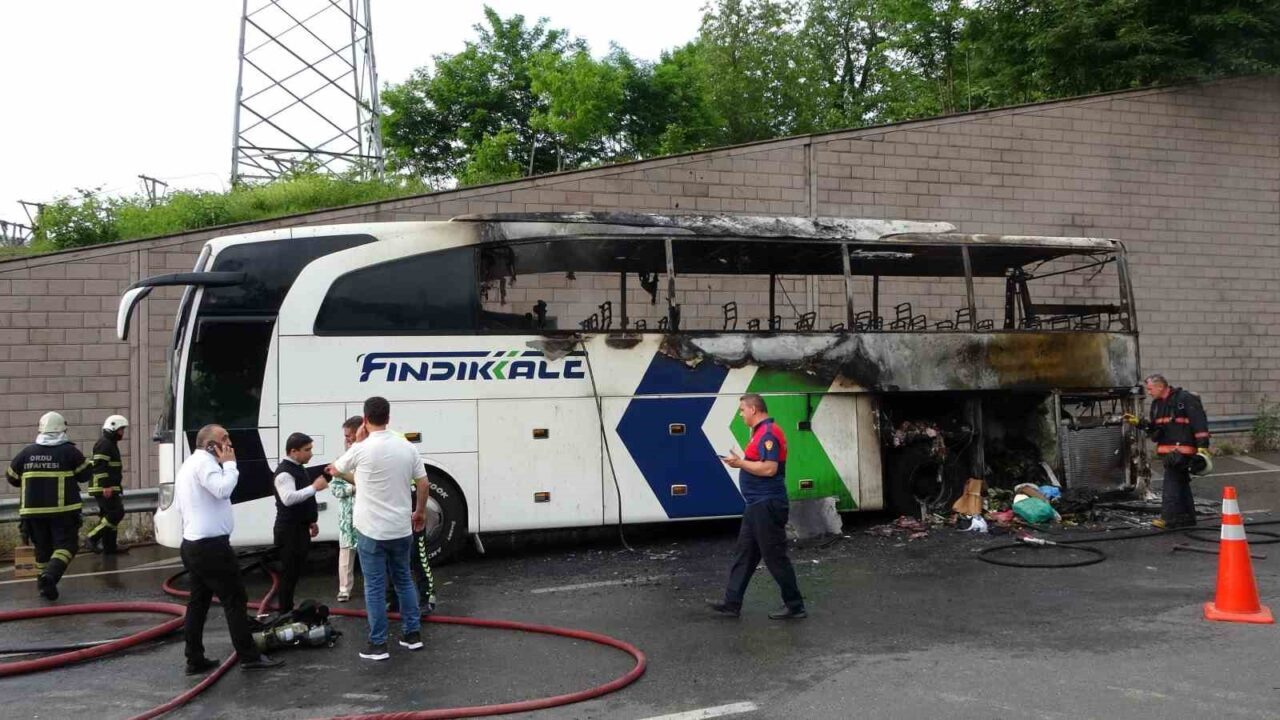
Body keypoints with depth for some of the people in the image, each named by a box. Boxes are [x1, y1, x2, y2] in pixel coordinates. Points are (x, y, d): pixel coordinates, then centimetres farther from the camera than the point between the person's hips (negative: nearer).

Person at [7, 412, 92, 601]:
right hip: (63, 511, -4)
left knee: (42, 547, 17)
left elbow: (12, 478, 13)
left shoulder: (27, 452, 4)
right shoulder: (69, 451, -7)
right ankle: (50, 575, -24)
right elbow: (85, 475, -1)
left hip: (33, 510, 4)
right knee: (65, 544, -1)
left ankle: (44, 582, 22)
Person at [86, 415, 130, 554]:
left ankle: (110, 547, 15)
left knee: (109, 515, 11)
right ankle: (92, 537, -9)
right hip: (104, 488, -11)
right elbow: (99, 466, -21)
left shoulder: (111, 444, 21)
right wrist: (106, 485, -25)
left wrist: (117, 485, 28)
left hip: (108, 487, 11)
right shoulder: (104, 444, -13)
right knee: (117, 513, -13)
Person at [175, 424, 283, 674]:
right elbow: (223, 489, -28)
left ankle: (195, 660, 13)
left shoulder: (189, 464, 19)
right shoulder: (204, 462, -14)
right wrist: (229, 463, -14)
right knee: (234, 600, -4)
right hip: (211, 546, -10)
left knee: (198, 602, 11)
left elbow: (179, 504, 23)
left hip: (193, 544, 10)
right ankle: (249, 656, 1)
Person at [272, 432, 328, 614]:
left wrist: (311, 521, 22)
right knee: (289, 572, -5)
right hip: (289, 530, -10)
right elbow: (288, 498, -32)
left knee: (296, 571, 14)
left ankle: (290, 609, 23)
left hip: (300, 527, 10)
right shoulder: (284, 472, -17)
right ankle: (285, 613, 1)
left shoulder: (299, 468, 14)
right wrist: (314, 487, -30)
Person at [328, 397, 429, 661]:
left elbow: (335, 470, 6)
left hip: (371, 530, -4)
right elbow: (423, 483, 5)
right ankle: (413, 634, 21)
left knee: (375, 586, 3)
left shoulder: (362, 449, -13)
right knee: (404, 579, 17)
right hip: (401, 528, 4)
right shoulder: (407, 447, 0)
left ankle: (378, 644, 7)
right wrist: (421, 511, 20)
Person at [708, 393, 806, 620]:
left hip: (767, 505, -11)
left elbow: (769, 468, -25)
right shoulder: (762, 432, 15)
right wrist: (741, 462, 8)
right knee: (743, 554, 12)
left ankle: (795, 606, 7)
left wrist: (740, 463, -17)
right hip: (758, 505, 11)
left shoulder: (768, 433, -17)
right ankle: (732, 603, 17)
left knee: (775, 557, -3)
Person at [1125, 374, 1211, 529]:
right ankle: (1187, 517, 21)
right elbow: (1153, 427, 20)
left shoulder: (1186, 399, -10)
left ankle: (1169, 518, -11)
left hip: (1182, 449, -8)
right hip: (1168, 450, 8)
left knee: (1172, 483, -12)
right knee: (1181, 483, 14)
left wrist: (1203, 446, -18)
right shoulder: (1157, 404, 15)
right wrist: (1139, 422, 4)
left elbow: (1200, 423, -14)